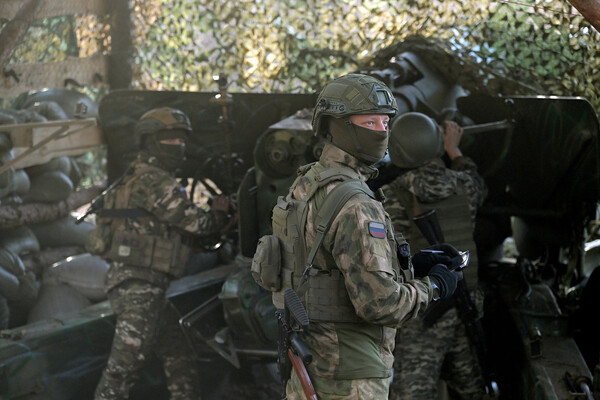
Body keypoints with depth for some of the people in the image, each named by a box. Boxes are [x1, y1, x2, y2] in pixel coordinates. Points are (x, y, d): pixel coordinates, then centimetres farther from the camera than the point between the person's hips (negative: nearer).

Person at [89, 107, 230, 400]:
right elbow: (194, 222, -13)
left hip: (149, 289, 11)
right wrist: (219, 214, 8)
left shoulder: (139, 178, 19)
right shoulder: (153, 180, -13)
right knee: (124, 366, -9)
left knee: (180, 360, 15)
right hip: (138, 286, -11)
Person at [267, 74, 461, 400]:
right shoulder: (354, 207, -23)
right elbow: (379, 303, -27)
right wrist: (432, 287, -9)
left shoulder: (304, 187, 8)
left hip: (308, 361, 9)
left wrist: (406, 262, 12)